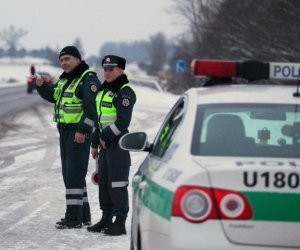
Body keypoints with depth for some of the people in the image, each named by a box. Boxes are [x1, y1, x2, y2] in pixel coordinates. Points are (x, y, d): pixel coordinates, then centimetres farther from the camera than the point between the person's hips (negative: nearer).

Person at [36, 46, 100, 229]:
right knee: (70, 173, 13)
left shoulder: (88, 79, -12)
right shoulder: (64, 79, 16)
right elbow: (53, 96, 28)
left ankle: (74, 217, -11)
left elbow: (92, 107, -20)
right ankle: (84, 215, 20)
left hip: (80, 133, -10)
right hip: (65, 131, 10)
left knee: (75, 173, -11)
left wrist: (83, 130, -25)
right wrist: (41, 86, 8)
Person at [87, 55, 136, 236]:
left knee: (117, 183, -8)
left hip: (118, 144, -9)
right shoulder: (104, 91, 17)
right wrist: (96, 143, 21)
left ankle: (120, 222, -4)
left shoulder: (124, 93, -12)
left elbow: (123, 121, -19)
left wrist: (106, 137, -14)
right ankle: (106, 219, 21)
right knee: (104, 182, 13)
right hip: (105, 144, 9)